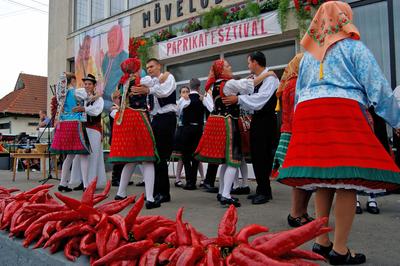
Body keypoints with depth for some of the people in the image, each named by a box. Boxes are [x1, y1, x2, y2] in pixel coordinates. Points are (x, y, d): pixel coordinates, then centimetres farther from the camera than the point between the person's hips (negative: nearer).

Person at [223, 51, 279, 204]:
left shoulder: (269, 77, -10)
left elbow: (261, 98, -22)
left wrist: (238, 99, -22)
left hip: (265, 121, -9)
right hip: (257, 119, 9)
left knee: (263, 156, -6)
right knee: (256, 155, 11)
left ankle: (265, 192, 4)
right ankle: (261, 189, 21)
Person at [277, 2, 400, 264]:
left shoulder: (308, 54, 25)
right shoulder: (353, 46, 9)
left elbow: (298, 93, 23)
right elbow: (379, 89, 3)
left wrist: (304, 125, 28)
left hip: (307, 113, 6)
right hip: (343, 112, -6)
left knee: (324, 178, 11)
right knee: (349, 181, -3)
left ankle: (321, 241, 13)